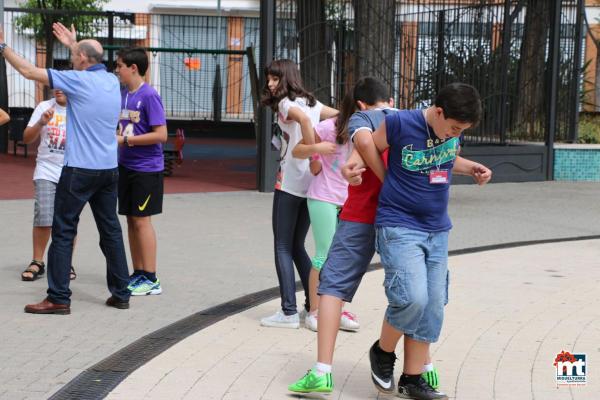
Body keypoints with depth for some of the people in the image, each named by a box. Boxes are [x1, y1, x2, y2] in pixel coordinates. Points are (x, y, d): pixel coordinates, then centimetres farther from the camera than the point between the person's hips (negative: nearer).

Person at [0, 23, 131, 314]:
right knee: (110, 230, 11)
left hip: (80, 170, -7)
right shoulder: (112, 81, 8)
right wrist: (74, 44, 40)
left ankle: (58, 298, -1)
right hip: (109, 169, 7)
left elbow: (29, 71, -6)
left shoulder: (79, 80, -11)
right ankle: (120, 293, 13)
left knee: (63, 231, -1)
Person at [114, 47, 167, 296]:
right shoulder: (123, 94, 8)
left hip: (146, 168, -7)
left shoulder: (149, 96, -14)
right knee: (131, 219, 10)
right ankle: (138, 274, 19)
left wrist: (126, 140, -18)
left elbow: (161, 135, -18)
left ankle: (151, 279, 3)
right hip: (126, 165, 7)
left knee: (141, 219, -5)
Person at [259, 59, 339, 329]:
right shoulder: (311, 102, 15)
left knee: (283, 247, -1)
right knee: (297, 247, 17)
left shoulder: (286, 103, -8)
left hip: (290, 184, -7)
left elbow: (302, 118, -28)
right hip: (310, 185, 7)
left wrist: (313, 151, -28)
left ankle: (289, 312, -4)